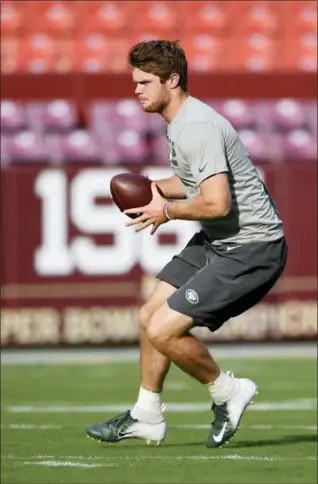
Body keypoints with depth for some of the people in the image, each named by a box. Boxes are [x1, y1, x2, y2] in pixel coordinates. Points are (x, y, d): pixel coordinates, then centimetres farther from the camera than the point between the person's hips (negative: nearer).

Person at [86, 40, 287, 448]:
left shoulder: (196, 128, -23)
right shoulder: (180, 121, 10)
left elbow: (217, 203, -31)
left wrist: (168, 210, -13)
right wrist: (157, 188, 9)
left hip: (251, 249, -11)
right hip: (217, 241, 11)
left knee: (163, 331, -15)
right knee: (150, 316, 13)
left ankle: (227, 393, 7)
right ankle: (146, 418, 27)